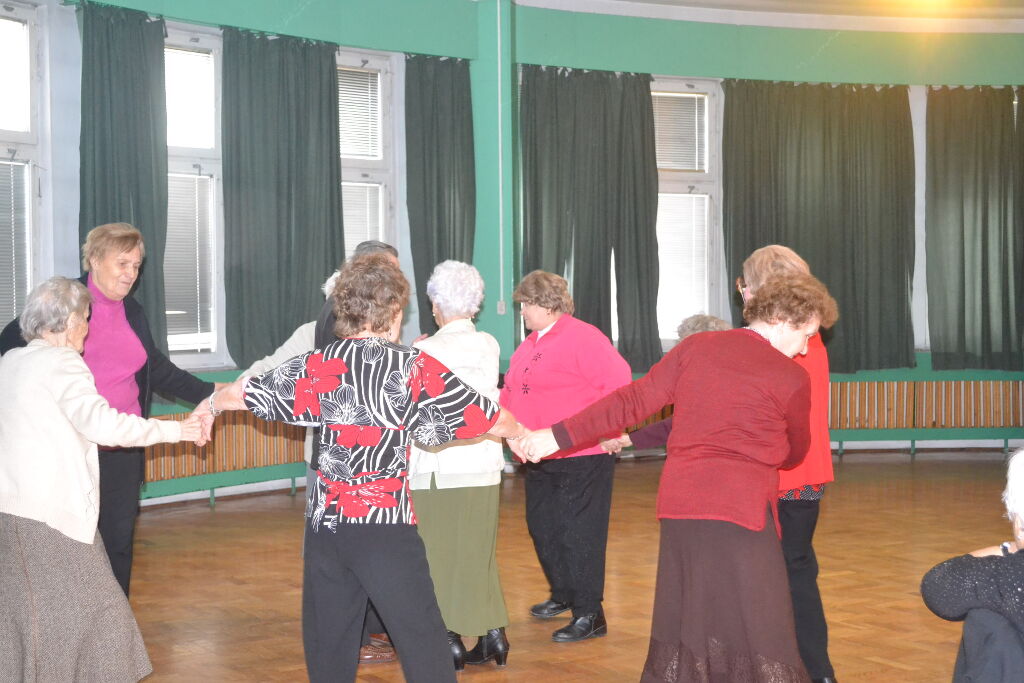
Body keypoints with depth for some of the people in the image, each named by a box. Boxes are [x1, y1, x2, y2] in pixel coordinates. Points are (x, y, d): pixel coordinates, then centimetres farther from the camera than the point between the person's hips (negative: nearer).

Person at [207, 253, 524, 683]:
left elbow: (240, 395, 14)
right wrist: (521, 434, 21)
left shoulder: (319, 366, 2)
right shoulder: (415, 368, -7)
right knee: (423, 643, -1)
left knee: (327, 646, 15)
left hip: (324, 520, 5)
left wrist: (210, 404, 36)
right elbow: (494, 421, -2)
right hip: (383, 523, -4)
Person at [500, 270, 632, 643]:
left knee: (579, 533, -6)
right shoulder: (530, 344, 15)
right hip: (540, 458, 9)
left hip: (582, 456, -9)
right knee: (542, 528, 18)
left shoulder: (582, 338, -14)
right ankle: (563, 594, 37)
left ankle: (589, 615, 3)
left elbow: (618, 381, -19)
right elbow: (512, 392, 21)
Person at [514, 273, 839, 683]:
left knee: (683, 631, 15)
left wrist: (559, 436, 6)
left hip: (678, 508, 5)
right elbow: (794, 453, 13)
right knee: (758, 640, 0)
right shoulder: (791, 378, -2)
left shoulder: (695, 347, 9)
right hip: (740, 511, -5)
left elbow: (633, 401, 3)